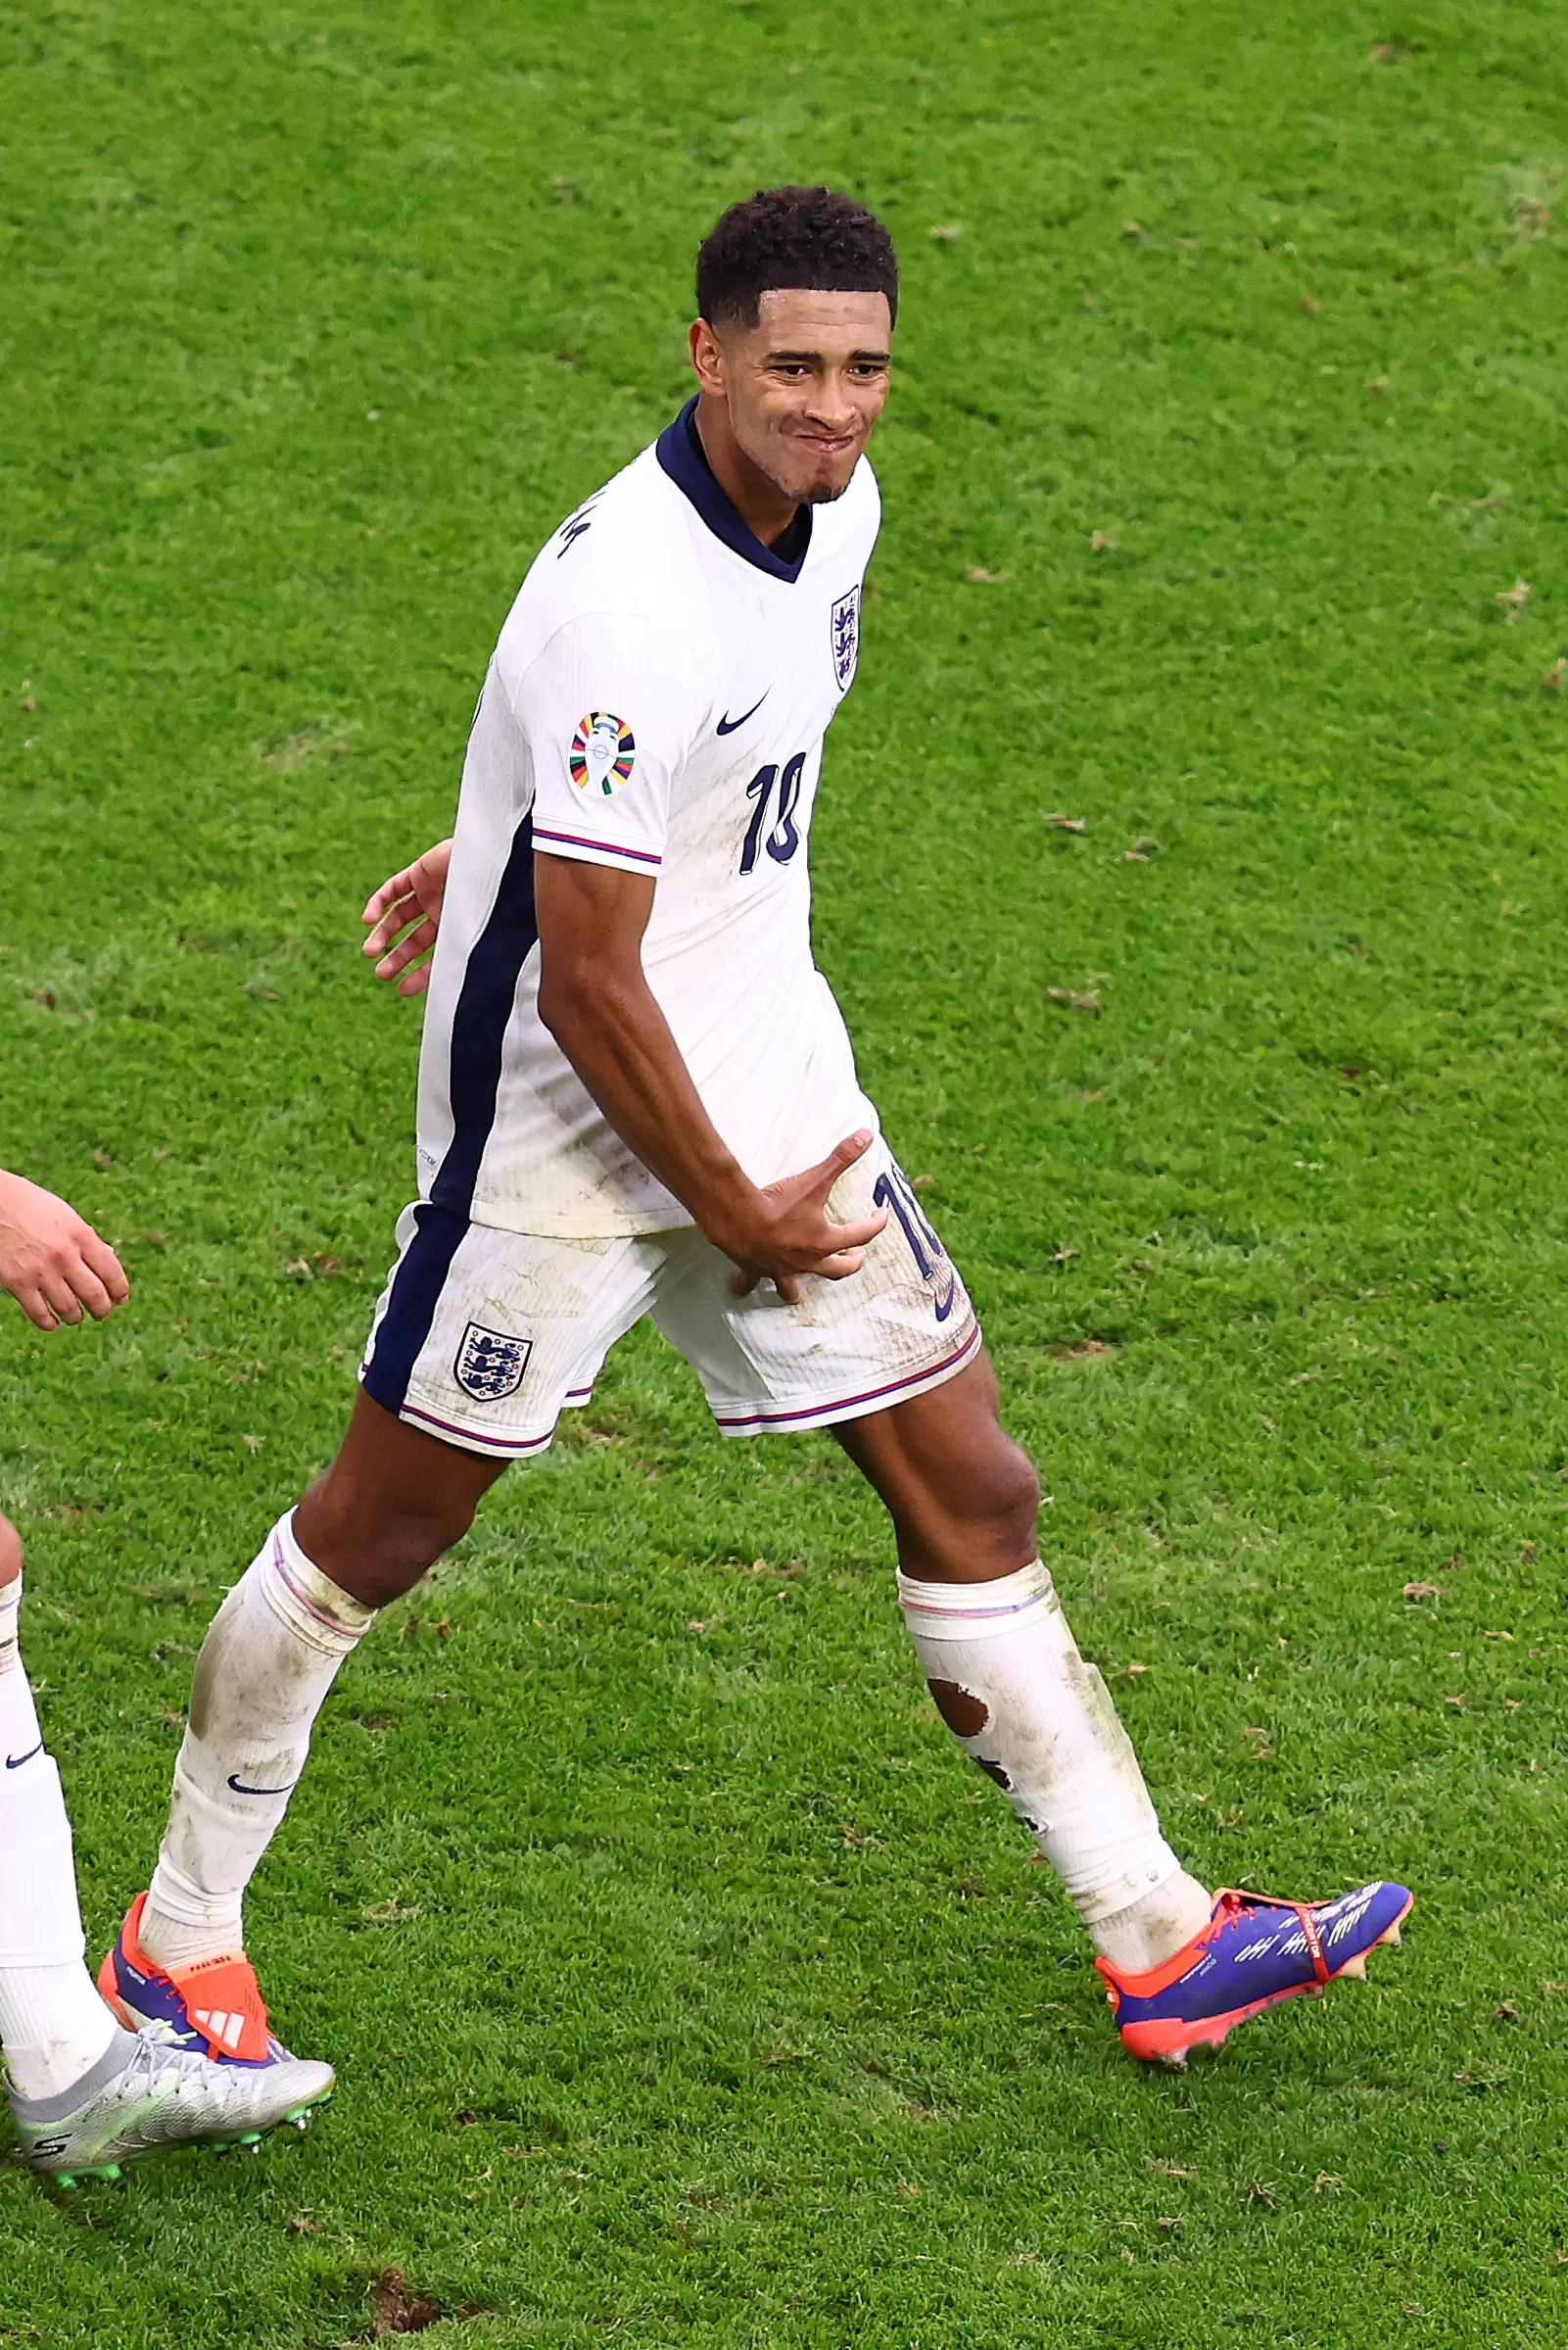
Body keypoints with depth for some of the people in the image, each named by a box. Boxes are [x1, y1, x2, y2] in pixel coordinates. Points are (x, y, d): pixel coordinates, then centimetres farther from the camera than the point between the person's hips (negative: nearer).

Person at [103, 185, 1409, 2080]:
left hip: (774, 1092, 8)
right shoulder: (624, 605, -28)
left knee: (971, 1491, 7)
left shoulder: (833, 505, -1)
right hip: (565, 1128, -8)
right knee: (383, 1523, 4)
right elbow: (584, 979, -25)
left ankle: (1156, 1943, 15)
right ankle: (179, 1931, 22)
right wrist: (733, 1215, -16)